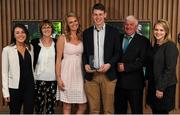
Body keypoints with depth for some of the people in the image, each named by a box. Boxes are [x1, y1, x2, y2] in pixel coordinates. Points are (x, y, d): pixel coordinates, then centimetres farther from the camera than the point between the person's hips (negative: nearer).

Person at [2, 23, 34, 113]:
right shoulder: (7, 50, -6)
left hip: (29, 87, 3)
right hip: (14, 88, -3)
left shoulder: (30, 48, 5)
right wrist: (5, 91, -7)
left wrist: (35, 83, 7)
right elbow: (4, 72, -5)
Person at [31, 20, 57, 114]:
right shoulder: (35, 42, 1)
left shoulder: (56, 43, 6)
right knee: (39, 103, 3)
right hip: (39, 79, -1)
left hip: (53, 79, 1)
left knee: (51, 104, 8)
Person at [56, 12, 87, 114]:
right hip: (67, 73, -4)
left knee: (83, 106, 4)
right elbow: (58, 59, -4)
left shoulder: (82, 37, 8)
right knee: (67, 106, 5)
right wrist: (58, 78, -9)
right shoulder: (63, 38, -4)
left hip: (79, 73, 4)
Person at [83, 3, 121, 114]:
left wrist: (109, 64, -14)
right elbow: (84, 52, 12)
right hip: (91, 75, 2)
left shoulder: (114, 31, 2)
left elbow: (118, 52, 1)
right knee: (93, 108, 9)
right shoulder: (86, 32, 9)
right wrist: (85, 64, -6)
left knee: (108, 108, 5)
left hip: (108, 74, -2)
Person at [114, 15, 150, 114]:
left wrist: (126, 67, -16)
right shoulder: (118, 38, 9)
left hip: (134, 82, -4)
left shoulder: (143, 41, -3)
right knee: (119, 109, 15)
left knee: (136, 110, 7)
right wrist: (117, 65, -7)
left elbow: (143, 61, -12)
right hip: (119, 81, 4)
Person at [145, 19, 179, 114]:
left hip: (165, 87, -6)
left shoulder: (170, 46, -13)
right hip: (153, 85, 7)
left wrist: (161, 88, -18)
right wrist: (148, 80, 5)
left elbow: (170, 69, -17)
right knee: (155, 110, 12)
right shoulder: (153, 45, 9)